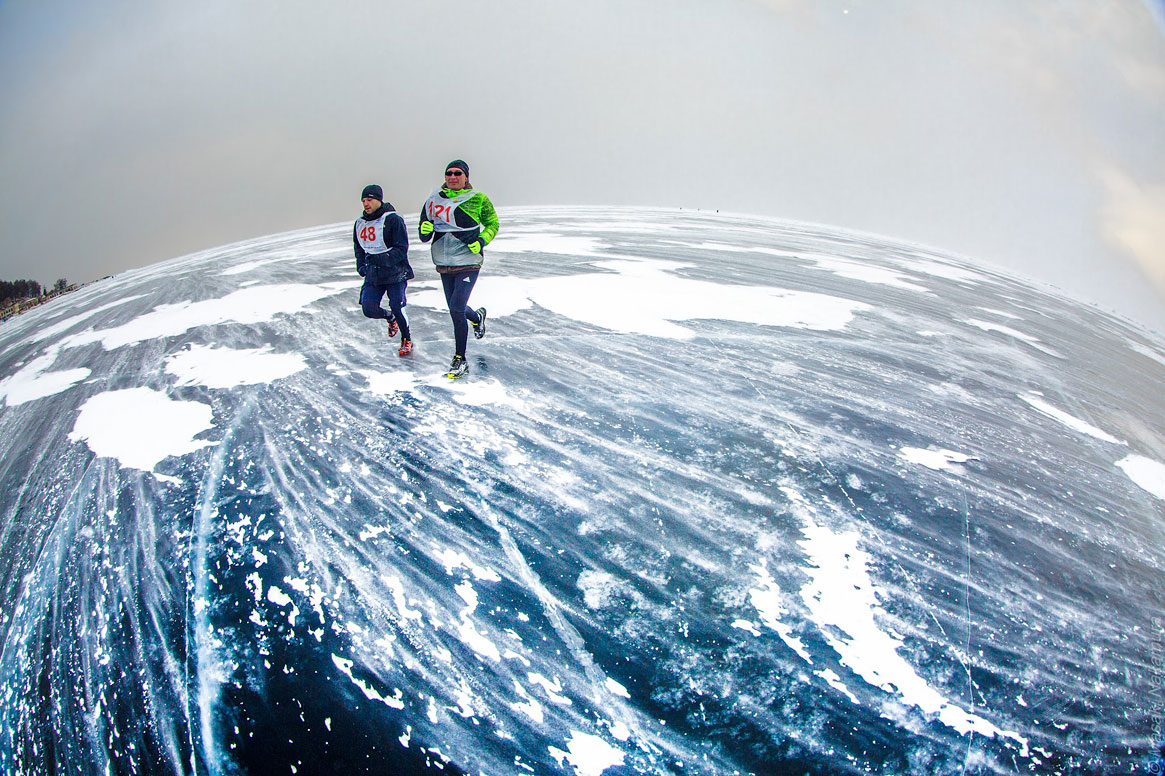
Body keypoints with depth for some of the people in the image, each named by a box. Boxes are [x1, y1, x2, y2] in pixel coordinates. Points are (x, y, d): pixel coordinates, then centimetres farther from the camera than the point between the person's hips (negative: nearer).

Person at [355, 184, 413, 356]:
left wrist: (384, 259, -24)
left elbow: (401, 248, -14)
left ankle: (407, 339, 17)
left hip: (395, 272, -5)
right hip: (373, 275, 5)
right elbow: (359, 249, 23)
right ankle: (390, 318, 25)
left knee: (397, 307, -9)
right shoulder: (360, 223, 10)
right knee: (369, 308, -9)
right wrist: (361, 266, 8)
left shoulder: (393, 219, -10)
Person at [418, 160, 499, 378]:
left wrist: (481, 241, -11)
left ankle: (461, 360, -2)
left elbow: (492, 224, 7)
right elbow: (424, 235, 13)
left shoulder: (478, 199, -4)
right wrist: (425, 229, -11)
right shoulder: (435, 198, 5)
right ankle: (477, 316, 54)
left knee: (457, 309, -15)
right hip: (444, 263, 5)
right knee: (455, 309, 16)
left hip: (468, 263, -5)